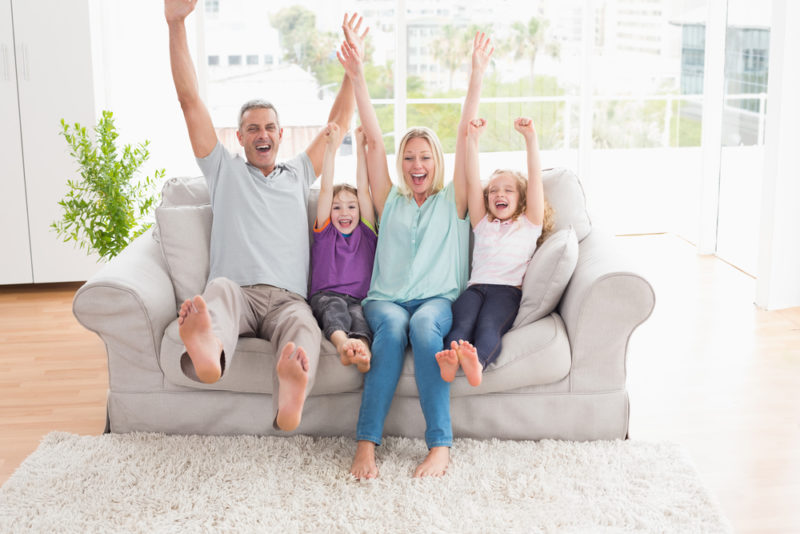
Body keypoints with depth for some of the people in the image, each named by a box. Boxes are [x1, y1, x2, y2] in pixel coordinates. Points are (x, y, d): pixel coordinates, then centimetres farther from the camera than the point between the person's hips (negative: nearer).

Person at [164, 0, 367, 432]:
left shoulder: (298, 174, 30)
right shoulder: (224, 170, 24)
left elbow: (339, 121, 29)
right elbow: (189, 100, 16)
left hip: (287, 299, 1)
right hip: (236, 295, -1)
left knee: (304, 327, -37)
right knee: (220, 286, -40)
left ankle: (290, 394, -71)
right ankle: (208, 351, -75)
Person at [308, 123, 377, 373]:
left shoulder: (367, 233, 21)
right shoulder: (325, 232, 19)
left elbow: (364, 188, 16)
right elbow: (326, 189, 10)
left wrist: (360, 146, 12)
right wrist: (332, 146, 5)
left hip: (359, 297, 1)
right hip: (325, 295, -1)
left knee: (358, 312, -34)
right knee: (335, 305, -35)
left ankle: (362, 348, -67)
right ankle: (342, 343, -67)